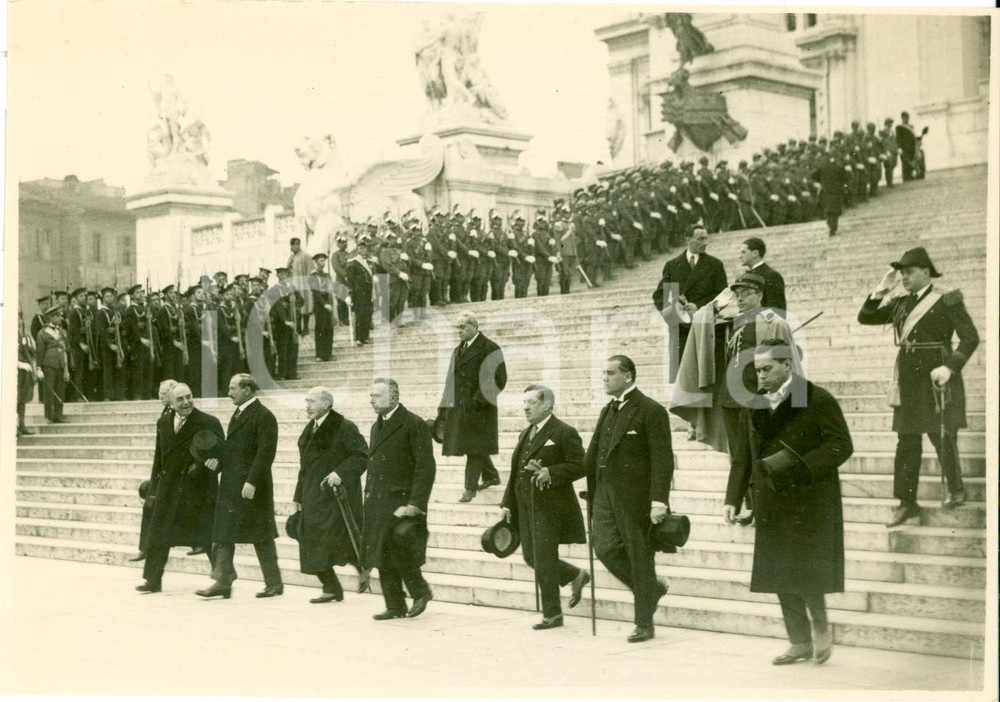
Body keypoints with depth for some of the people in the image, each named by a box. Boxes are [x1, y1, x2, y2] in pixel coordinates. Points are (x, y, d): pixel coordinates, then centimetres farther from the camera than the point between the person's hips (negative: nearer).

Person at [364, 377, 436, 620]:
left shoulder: (414, 425, -8)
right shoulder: (377, 427, 18)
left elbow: (426, 467, -13)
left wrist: (415, 503, -19)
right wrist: (368, 497, 12)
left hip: (402, 501, -8)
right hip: (378, 504, 8)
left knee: (399, 544, -17)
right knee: (382, 556, 5)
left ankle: (421, 591, 6)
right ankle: (395, 606, 14)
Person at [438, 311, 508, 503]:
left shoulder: (489, 349, -9)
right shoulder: (458, 351, 14)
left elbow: (498, 379, -14)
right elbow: (451, 380, 17)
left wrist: (478, 401, -19)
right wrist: (444, 406, 11)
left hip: (479, 408, -7)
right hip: (459, 407, 7)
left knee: (475, 447, -5)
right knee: (475, 446, 14)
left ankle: (470, 487, -1)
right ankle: (491, 476, 31)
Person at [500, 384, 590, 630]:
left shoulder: (564, 433, -8)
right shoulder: (525, 434, 17)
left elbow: (579, 466, -14)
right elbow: (516, 471, 19)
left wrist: (550, 472, -25)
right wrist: (508, 503, 12)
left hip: (550, 506, -8)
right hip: (527, 508, 8)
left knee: (543, 561, -5)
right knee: (531, 557, 9)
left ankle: (552, 614, 8)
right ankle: (576, 576, 29)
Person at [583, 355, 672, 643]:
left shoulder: (651, 411, -9)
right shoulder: (607, 411, 15)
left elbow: (662, 460, -14)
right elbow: (593, 455, 18)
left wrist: (659, 501, -22)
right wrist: (592, 495, 14)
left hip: (635, 498, -7)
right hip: (606, 495, 7)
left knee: (640, 558, 1)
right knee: (606, 549, -2)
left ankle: (644, 624, 12)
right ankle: (652, 588, 21)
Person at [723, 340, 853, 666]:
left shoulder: (818, 400, -7)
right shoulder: (754, 407, 10)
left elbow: (841, 445, -11)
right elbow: (743, 456, 13)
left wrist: (797, 468, -22)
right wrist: (733, 499, 3)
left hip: (809, 502, -6)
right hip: (772, 504, 6)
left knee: (805, 568, -9)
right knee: (780, 575, 6)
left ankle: (821, 626, 17)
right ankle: (800, 642, 18)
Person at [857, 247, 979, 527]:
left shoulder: (946, 300, -4)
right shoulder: (900, 304, 13)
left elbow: (970, 337, -8)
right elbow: (865, 317, 14)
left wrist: (950, 367, -20)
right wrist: (881, 290, 2)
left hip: (936, 378, -5)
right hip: (908, 380, 5)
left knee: (942, 437, -1)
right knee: (906, 442, 4)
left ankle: (956, 490, 22)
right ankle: (907, 503, 8)